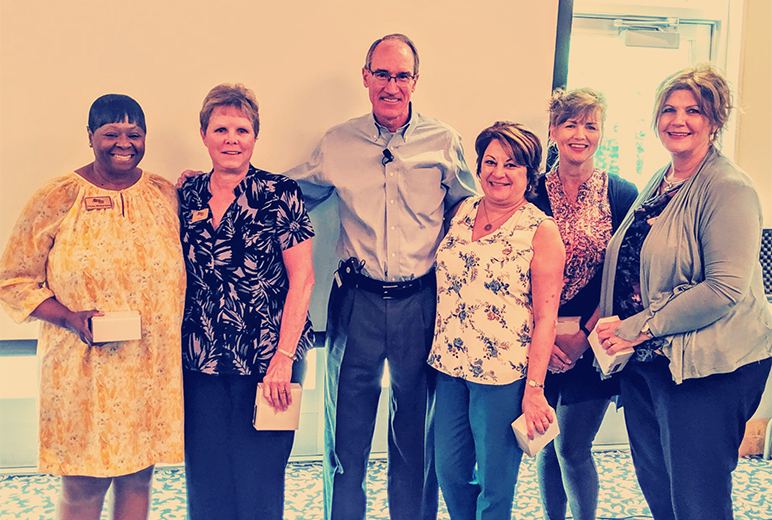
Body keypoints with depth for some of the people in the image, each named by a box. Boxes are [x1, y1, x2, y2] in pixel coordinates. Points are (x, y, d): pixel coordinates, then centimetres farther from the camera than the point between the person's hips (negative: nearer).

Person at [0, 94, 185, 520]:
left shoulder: (165, 194, 6)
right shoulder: (56, 199, -5)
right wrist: (71, 319, -16)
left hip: (154, 368, 3)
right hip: (83, 370, -3)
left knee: (138, 479, 13)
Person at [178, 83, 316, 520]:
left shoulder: (279, 195, -5)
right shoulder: (187, 196, 7)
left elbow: (302, 279, -9)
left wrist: (284, 357, -14)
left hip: (267, 361, -3)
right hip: (201, 362, 4)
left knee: (259, 481, 4)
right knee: (206, 480, 10)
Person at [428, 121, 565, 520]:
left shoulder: (541, 232, -7)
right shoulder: (461, 212, 8)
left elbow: (546, 318, -9)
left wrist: (534, 388, -13)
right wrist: (441, 350, 9)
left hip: (504, 375, -5)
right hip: (450, 366, 5)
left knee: (495, 486, 7)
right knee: (449, 472, 14)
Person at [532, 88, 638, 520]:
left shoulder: (622, 195, -1)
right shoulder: (531, 193, 2)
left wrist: (585, 335, -12)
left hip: (593, 341, -2)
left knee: (573, 448, 0)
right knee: (547, 445, 11)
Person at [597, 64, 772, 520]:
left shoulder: (729, 188, -14)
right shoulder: (658, 184, 12)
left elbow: (726, 287, -22)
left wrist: (642, 327, -19)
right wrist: (612, 325, 6)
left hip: (707, 369, -8)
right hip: (644, 362, 8)